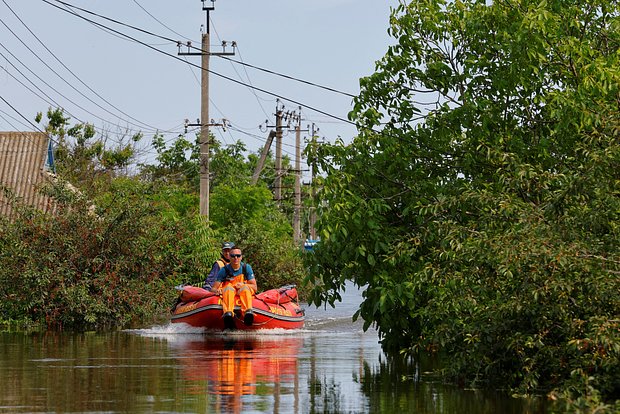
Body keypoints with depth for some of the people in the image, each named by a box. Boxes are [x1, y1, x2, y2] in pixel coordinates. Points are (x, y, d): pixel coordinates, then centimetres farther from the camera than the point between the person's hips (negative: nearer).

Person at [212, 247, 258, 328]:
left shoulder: (246, 268, 4)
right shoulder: (224, 270, 1)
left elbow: (255, 287, 0)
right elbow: (214, 288, -2)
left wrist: (243, 285, -19)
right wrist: (217, 290, -27)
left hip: (244, 294, 1)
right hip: (227, 294, -1)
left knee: (245, 288, -32)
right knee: (228, 288, -33)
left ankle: (248, 311, -59)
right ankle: (228, 313, -60)